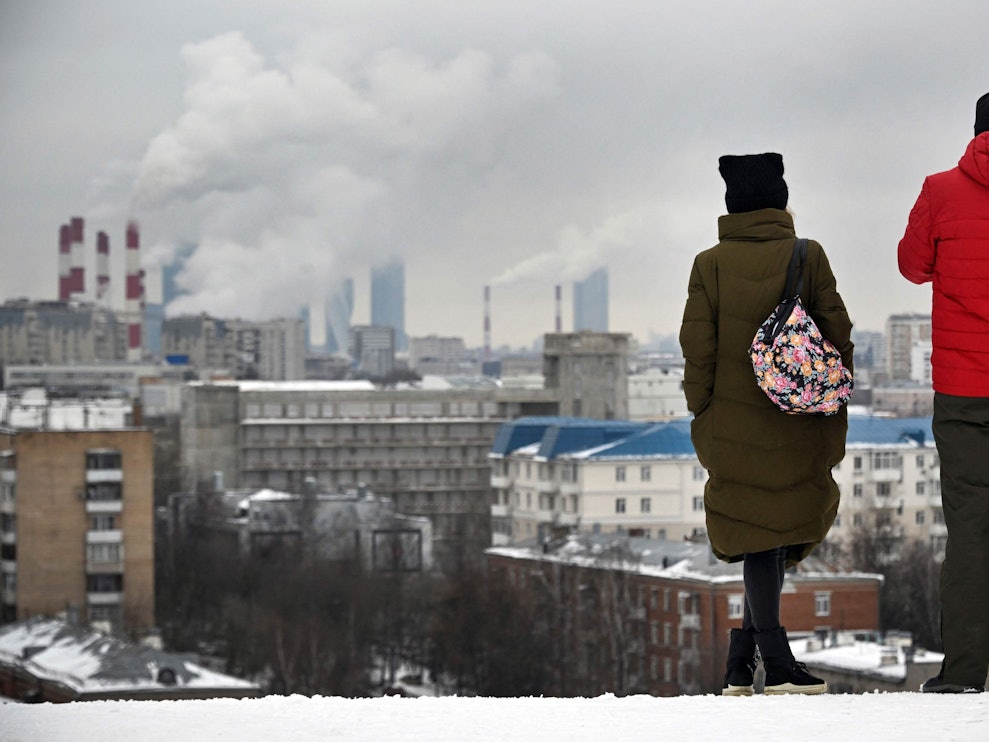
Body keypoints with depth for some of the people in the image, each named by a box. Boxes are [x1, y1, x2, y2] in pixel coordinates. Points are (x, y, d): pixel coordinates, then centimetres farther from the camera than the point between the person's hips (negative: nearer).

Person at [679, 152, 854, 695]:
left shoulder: (710, 264, -2)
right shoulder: (807, 257, -3)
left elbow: (697, 347, -4)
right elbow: (837, 335, -2)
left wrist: (702, 411, 4)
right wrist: (837, 405, 7)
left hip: (734, 422, 1)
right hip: (799, 423, 0)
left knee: (758, 534, 7)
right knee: (784, 529, 10)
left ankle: (775, 661, 1)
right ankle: (745, 658, 4)